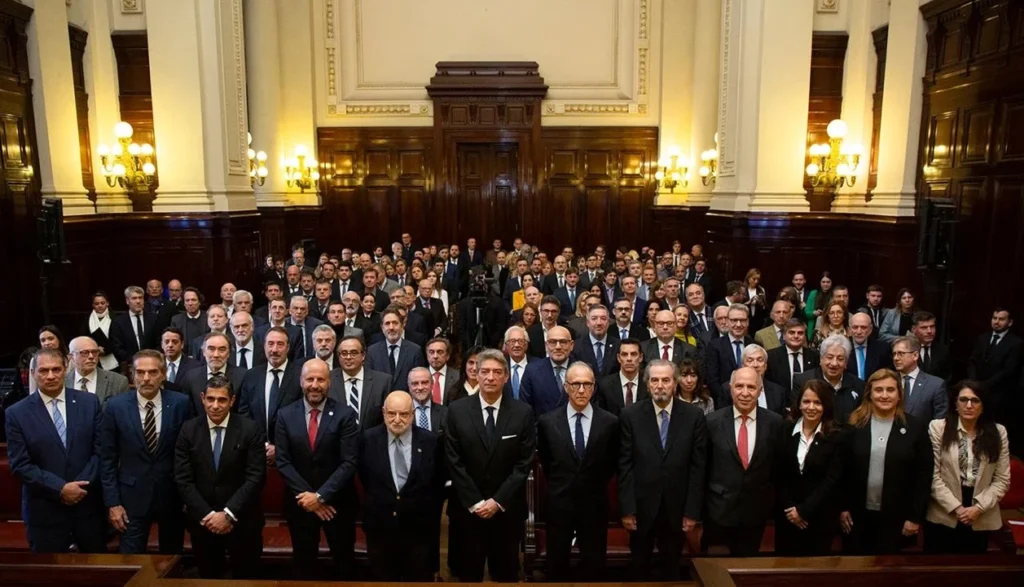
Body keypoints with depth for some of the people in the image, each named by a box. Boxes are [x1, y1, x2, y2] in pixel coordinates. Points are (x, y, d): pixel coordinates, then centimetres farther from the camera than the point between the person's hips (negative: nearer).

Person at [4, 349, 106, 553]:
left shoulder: (89, 402, -1)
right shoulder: (17, 413, -4)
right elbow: (20, 465, -8)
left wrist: (81, 485, -12)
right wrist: (60, 489, -16)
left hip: (88, 503, 2)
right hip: (45, 510, -1)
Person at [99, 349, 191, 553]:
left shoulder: (181, 403, -7)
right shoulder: (116, 406, -5)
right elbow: (108, 459, -2)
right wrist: (112, 502, -5)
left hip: (172, 495, 1)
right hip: (133, 496, 0)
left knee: (172, 560, 16)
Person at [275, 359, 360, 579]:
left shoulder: (345, 415, -10)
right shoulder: (285, 415, -3)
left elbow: (350, 462, -15)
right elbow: (282, 461, -6)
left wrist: (320, 495, -19)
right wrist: (306, 495, -14)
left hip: (337, 502, -1)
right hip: (300, 502, 2)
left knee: (343, 563, 15)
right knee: (303, 563, 19)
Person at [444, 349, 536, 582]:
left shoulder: (523, 412, -5)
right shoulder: (457, 410, -5)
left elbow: (524, 462, -6)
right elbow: (454, 461, -5)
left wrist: (498, 501, -11)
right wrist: (474, 502, -10)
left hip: (508, 509, 0)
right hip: (467, 508, 0)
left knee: (506, 571, 14)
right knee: (469, 571, 13)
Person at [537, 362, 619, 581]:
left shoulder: (610, 422, -8)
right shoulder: (547, 421, -6)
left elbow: (612, 462, 7)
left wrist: (597, 485, 10)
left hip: (594, 504, 0)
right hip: (559, 503, 0)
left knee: (593, 565, 12)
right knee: (557, 564, 14)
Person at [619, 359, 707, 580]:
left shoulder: (694, 415, -5)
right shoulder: (630, 415, -6)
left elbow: (698, 466, -4)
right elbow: (625, 466, -6)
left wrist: (692, 511, -5)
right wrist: (626, 509, -8)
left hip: (677, 508, 0)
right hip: (641, 507, 0)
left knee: (672, 569, 17)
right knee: (640, 568, 17)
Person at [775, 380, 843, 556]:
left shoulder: (837, 436, -6)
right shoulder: (786, 431, 0)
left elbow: (831, 480, -11)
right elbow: (779, 475, 1)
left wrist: (804, 510, -13)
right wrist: (788, 508, -8)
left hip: (820, 516, -2)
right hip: (787, 515, 2)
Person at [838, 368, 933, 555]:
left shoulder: (916, 428, -3)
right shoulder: (855, 425, -2)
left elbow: (924, 476, -2)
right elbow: (842, 470, 1)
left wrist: (915, 517, -5)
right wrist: (843, 508, -1)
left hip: (896, 517, -1)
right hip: (858, 515, 1)